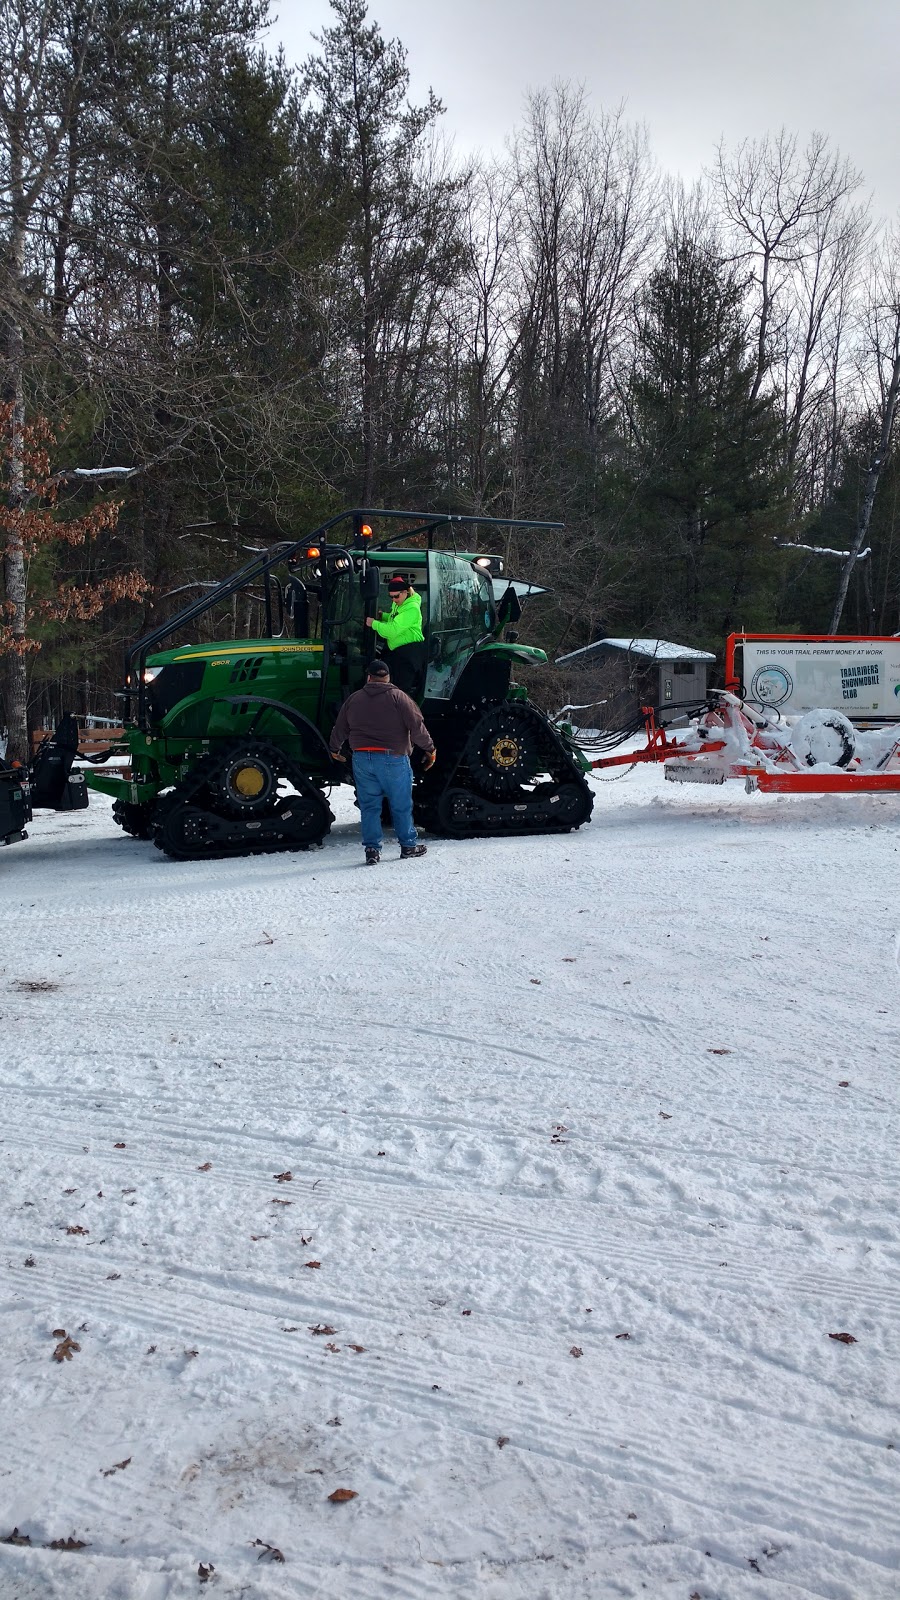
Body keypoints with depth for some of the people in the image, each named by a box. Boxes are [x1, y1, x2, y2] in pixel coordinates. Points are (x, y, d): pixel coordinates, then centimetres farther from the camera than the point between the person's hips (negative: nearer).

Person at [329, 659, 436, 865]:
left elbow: (339, 729, 16)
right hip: (392, 759, -3)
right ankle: (408, 845, 19)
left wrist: (334, 750, 33)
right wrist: (429, 749, 1)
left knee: (369, 806, 9)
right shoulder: (397, 697, -4)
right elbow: (416, 726, -10)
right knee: (401, 805, 10)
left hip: (362, 759, 3)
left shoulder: (354, 699, 8)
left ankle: (372, 849, 6)